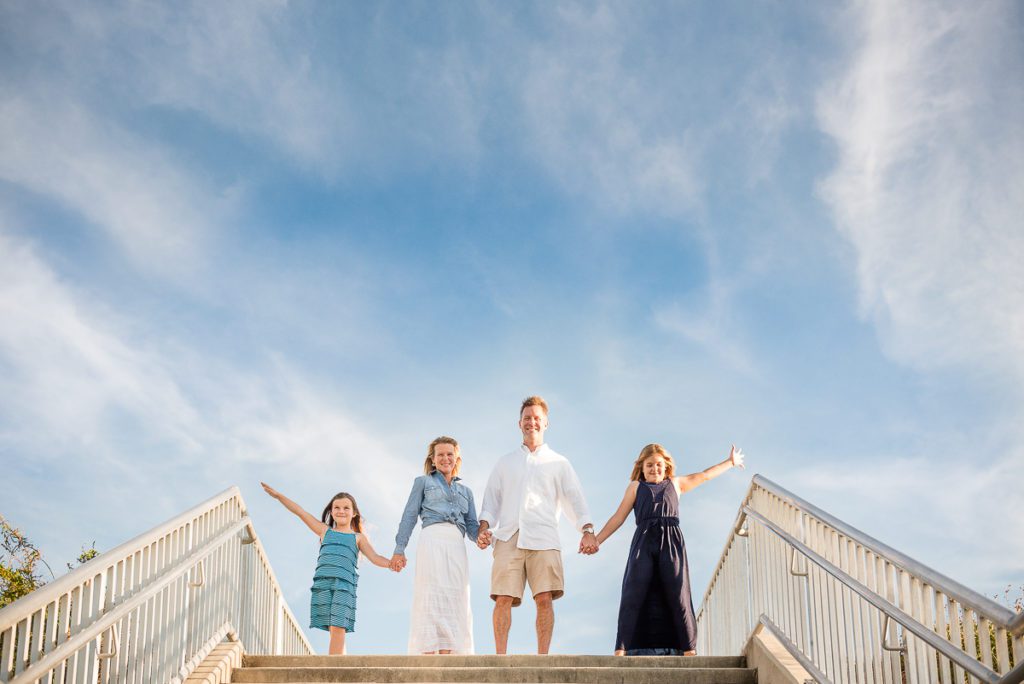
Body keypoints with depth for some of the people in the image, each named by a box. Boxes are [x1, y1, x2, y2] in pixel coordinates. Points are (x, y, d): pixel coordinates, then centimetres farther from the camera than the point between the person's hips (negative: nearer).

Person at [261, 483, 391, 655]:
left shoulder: (358, 538, 19)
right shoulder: (325, 531, 23)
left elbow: (375, 558, 10)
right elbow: (300, 512, 21)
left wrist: (391, 563, -10)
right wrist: (278, 495, 20)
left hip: (344, 583, -2)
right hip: (322, 582, 2)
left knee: (338, 628, -15)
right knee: (333, 629, -6)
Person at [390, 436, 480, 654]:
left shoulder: (465, 491, 29)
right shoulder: (423, 482, 20)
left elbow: (471, 525, 19)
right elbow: (409, 516, 12)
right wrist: (399, 549, 0)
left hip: (457, 546, 4)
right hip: (432, 539, -4)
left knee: (454, 599, -6)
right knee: (432, 596, -14)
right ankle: (428, 654, -20)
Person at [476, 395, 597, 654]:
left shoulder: (559, 463, 19)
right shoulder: (505, 463, 24)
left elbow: (574, 498, 10)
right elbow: (491, 500, 19)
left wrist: (588, 530, -5)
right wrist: (484, 527, 1)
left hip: (543, 538, -1)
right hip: (508, 538, 1)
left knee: (544, 599, -12)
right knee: (503, 599, -9)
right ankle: (500, 658, -9)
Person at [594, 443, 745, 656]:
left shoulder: (675, 484, 26)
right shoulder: (636, 486, 22)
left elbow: (704, 476, 33)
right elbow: (619, 517, 18)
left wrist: (730, 462, 38)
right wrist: (597, 540, 10)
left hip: (671, 541, 1)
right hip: (644, 540, -1)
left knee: (677, 593, -8)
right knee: (633, 593, -13)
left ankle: (688, 648, -10)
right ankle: (621, 648, -19)